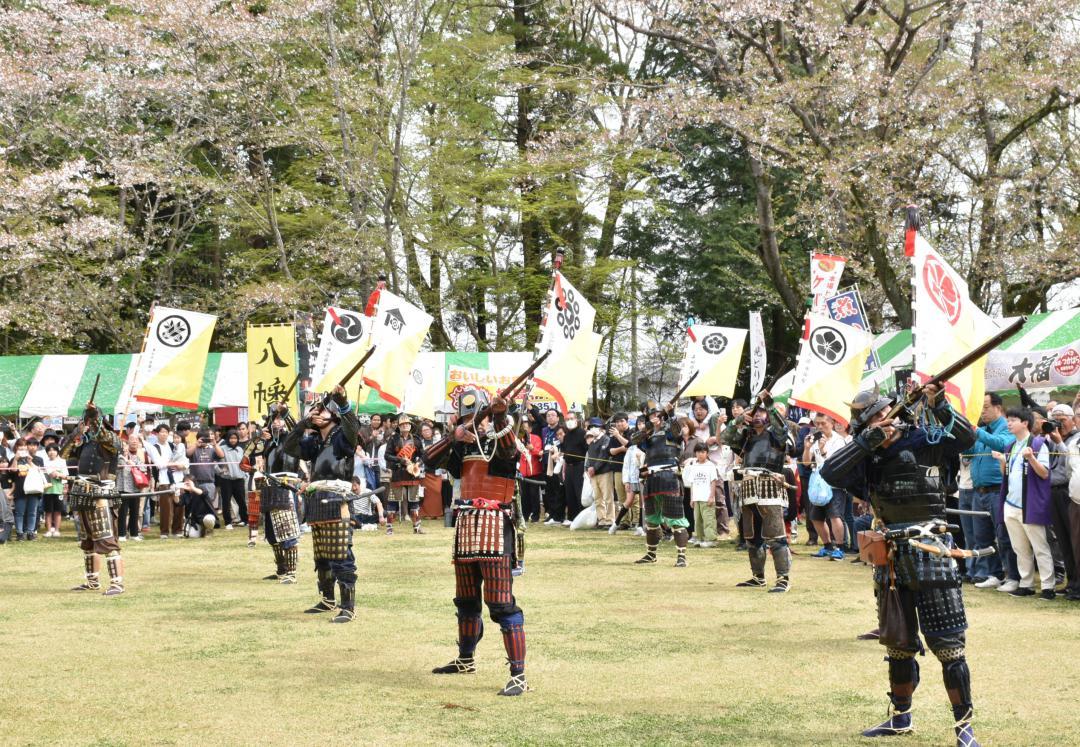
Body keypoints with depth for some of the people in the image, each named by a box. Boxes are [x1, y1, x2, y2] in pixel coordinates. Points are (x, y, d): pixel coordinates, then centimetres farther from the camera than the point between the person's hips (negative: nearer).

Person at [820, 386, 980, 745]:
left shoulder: (925, 440, -3)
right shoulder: (865, 456, 5)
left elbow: (966, 437, -16)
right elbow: (830, 473, -11)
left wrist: (939, 407, -28)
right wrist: (870, 439, -16)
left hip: (929, 551, -5)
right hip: (889, 556, 5)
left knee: (947, 643, -4)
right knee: (898, 643, 17)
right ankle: (900, 718, 32)